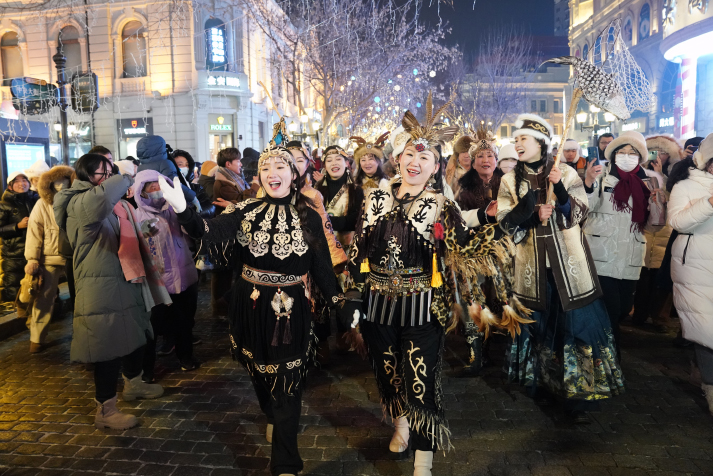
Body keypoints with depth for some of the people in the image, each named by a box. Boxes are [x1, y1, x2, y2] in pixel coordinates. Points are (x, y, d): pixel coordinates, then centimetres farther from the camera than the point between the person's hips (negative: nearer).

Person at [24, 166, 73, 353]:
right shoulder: (42, 204, -3)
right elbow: (34, 232, -5)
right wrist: (32, 259, -10)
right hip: (49, 258, -2)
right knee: (44, 298, 3)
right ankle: (37, 339, 12)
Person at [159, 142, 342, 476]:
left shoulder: (309, 217, -4)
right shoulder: (246, 210, -4)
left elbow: (322, 267, 1)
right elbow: (211, 232, -22)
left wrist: (338, 306, 1)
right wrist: (181, 209, -40)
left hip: (291, 310, -2)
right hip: (251, 306, 2)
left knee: (287, 382, 3)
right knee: (260, 371, 22)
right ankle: (273, 417, 54)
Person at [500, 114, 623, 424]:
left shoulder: (567, 174, 3)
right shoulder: (511, 180, 6)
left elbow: (580, 214, -3)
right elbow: (505, 221, -1)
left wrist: (560, 188, -18)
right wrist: (532, 213, -18)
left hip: (568, 261, -1)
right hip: (532, 264, 1)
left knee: (575, 323, -1)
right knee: (537, 323, 8)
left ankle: (577, 396, 9)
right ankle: (541, 384, 25)